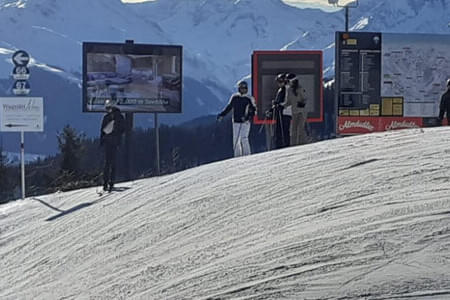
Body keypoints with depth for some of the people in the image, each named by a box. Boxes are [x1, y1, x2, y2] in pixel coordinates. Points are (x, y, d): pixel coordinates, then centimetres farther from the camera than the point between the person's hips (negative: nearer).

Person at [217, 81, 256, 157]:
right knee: (236, 140, 1)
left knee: (244, 138, -16)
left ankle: (247, 155, -10)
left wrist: (249, 118, -15)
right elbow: (228, 107, 17)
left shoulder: (249, 99, 0)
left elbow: (253, 110, 2)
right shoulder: (234, 97, 6)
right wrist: (221, 115, 10)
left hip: (245, 122, -3)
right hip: (236, 122, 3)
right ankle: (237, 156, 8)